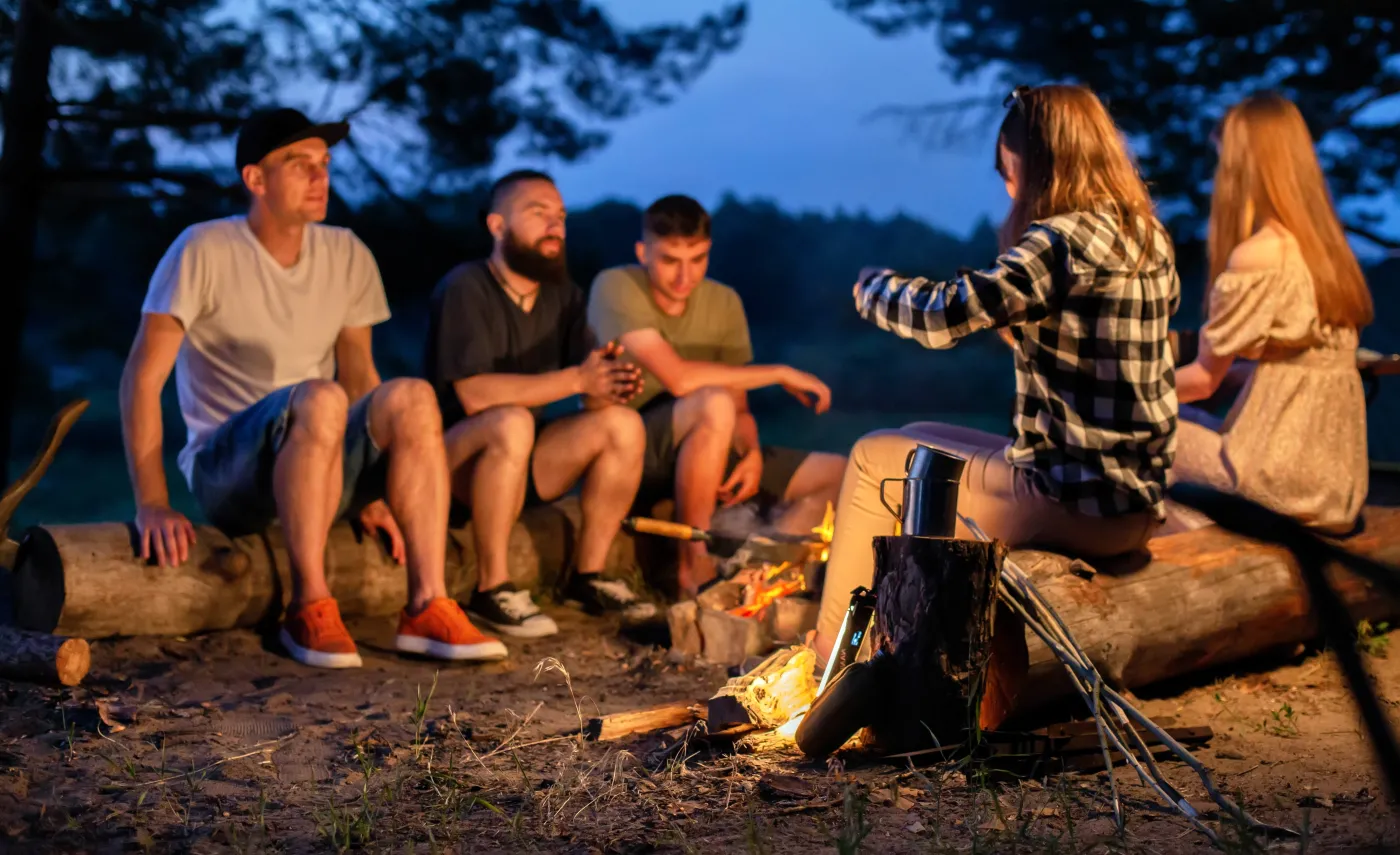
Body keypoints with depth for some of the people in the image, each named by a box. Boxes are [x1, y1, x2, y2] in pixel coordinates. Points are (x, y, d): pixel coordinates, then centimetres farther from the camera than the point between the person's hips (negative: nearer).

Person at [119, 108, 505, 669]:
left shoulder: (346, 255, 7)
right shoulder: (205, 250, -9)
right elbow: (142, 377, -13)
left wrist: (371, 490, 6)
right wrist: (153, 506, -22)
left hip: (324, 467, 5)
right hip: (227, 472, -5)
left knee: (411, 397, -24)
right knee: (320, 398, -35)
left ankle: (426, 608, -26)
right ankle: (309, 608, -28)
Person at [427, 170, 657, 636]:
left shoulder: (563, 295, 7)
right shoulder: (466, 288, -14)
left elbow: (592, 397, 0)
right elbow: (474, 394, -26)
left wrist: (609, 385, -26)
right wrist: (576, 379, -29)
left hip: (522, 463, 7)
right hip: (454, 457, -7)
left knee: (623, 424, -12)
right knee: (511, 422, -36)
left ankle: (588, 576, -3)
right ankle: (492, 591, -27)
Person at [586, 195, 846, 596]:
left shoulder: (724, 303, 4)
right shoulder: (617, 288, -15)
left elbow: (740, 407, 5)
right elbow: (679, 378, -27)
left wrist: (752, 454, -18)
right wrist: (781, 374, -19)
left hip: (697, 453, 7)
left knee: (838, 475, -1)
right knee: (713, 405, -37)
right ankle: (692, 565, -24)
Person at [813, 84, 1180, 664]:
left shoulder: (1064, 240, -20)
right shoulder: (1148, 237, 7)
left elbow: (943, 315, -25)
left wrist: (872, 285, -5)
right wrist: (1017, 324, 14)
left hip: (1078, 503, -9)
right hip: (1136, 498, 9)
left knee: (873, 459, 7)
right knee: (927, 441, 27)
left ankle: (827, 662, 17)